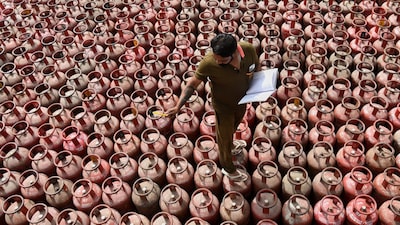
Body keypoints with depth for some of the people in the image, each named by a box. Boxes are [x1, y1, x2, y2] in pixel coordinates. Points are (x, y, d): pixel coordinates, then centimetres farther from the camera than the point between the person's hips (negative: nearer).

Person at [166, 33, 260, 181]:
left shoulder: (249, 49, -27)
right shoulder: (208, 63, -37)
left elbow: (256, 65, -4)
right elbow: (192, 84, -24)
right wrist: (178, 106, -29)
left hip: (242, 100, 4)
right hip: (223, 105, -4)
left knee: (234, 125, 34)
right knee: (224, 136, 18)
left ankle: (229, 142, 69)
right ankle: (228, 169, 46)